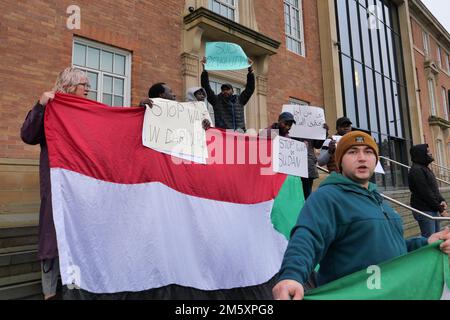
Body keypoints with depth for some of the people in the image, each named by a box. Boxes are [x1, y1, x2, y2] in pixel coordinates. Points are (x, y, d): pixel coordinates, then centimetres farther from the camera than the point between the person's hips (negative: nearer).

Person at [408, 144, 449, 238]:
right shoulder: (416, 170, -15)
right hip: (424, 211, -10)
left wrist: (442, 200, -1)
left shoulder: (425, 168, 16)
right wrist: (440, 208, -12)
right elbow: (426, 193, -18)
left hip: (433, 210, 10)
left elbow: (434, 189, 18)